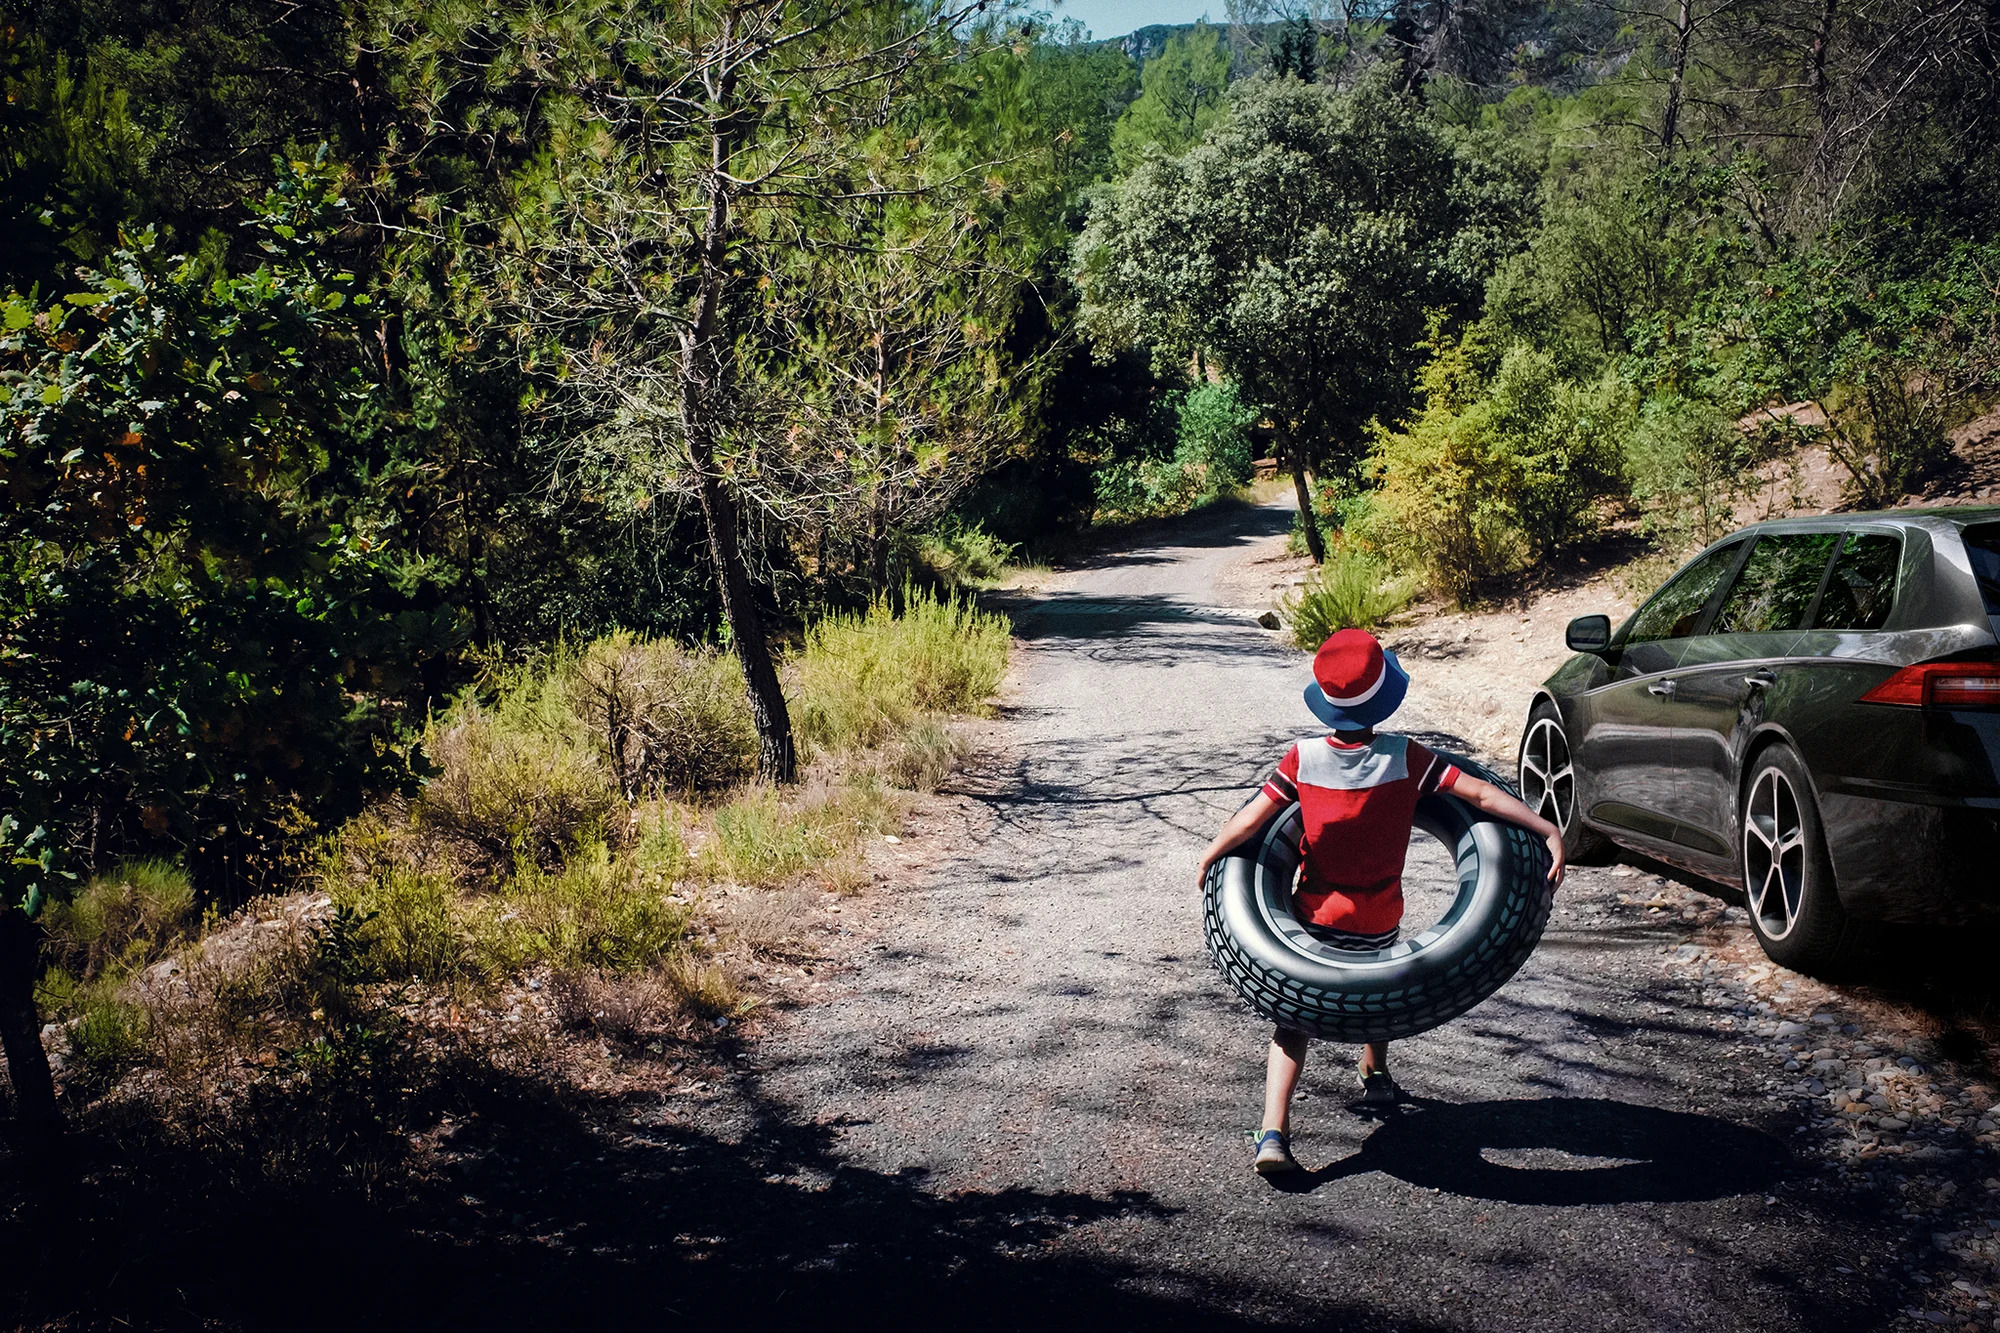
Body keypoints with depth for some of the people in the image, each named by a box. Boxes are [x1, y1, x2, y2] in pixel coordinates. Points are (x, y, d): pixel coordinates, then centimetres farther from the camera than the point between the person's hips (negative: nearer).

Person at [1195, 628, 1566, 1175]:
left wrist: (1207, 859, -1)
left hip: (1313, 914, -1)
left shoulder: (1304, 758, -14)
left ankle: (1273, 1134, -11)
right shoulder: (1403, 756, -16)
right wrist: (1548, 830, -15)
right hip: (1378, 921, 1)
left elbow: (1249, 819, -15)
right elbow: (1481, 794, -19)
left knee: (1294, 1019, 4)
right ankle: (1375, 1078, 52)